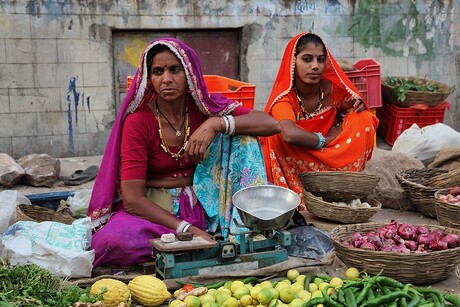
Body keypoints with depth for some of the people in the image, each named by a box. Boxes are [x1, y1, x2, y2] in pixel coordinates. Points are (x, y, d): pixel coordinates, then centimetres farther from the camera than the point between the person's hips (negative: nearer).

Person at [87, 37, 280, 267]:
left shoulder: (205, 106, -4)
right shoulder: (138, 121, -13)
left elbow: (271, 124, -12)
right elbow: (132, 198, -19)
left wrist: (217, 123, -27)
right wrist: (187, 230, -28)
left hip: (202, 203, 3)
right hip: (154, 209, -2)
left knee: (241, 133, -13)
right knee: (113, 240, -36)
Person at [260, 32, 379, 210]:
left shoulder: (333, 87, -9)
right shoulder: (284, 96, -23)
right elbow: (290, 135, -44)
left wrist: (353, 108, -12)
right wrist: (324, 140, -26)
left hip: (332, 156, 4)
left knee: (363, 119, -13)